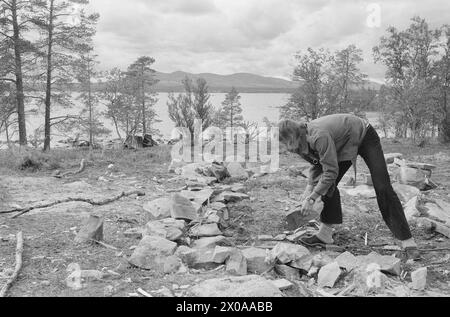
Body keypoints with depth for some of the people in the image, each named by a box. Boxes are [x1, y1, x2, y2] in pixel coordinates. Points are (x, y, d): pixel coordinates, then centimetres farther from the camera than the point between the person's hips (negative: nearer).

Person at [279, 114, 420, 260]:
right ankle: (325, 235, 8)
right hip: (344, 145, 8)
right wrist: (310, 187, -9)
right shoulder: (304, 143, -12)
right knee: (328, 185, -1)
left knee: (383, 188, -14)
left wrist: (311, 198, -31)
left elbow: (331, 172, -36)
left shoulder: (319, 137, -40)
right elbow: (317, 165, 4)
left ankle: (407, 242, -9)